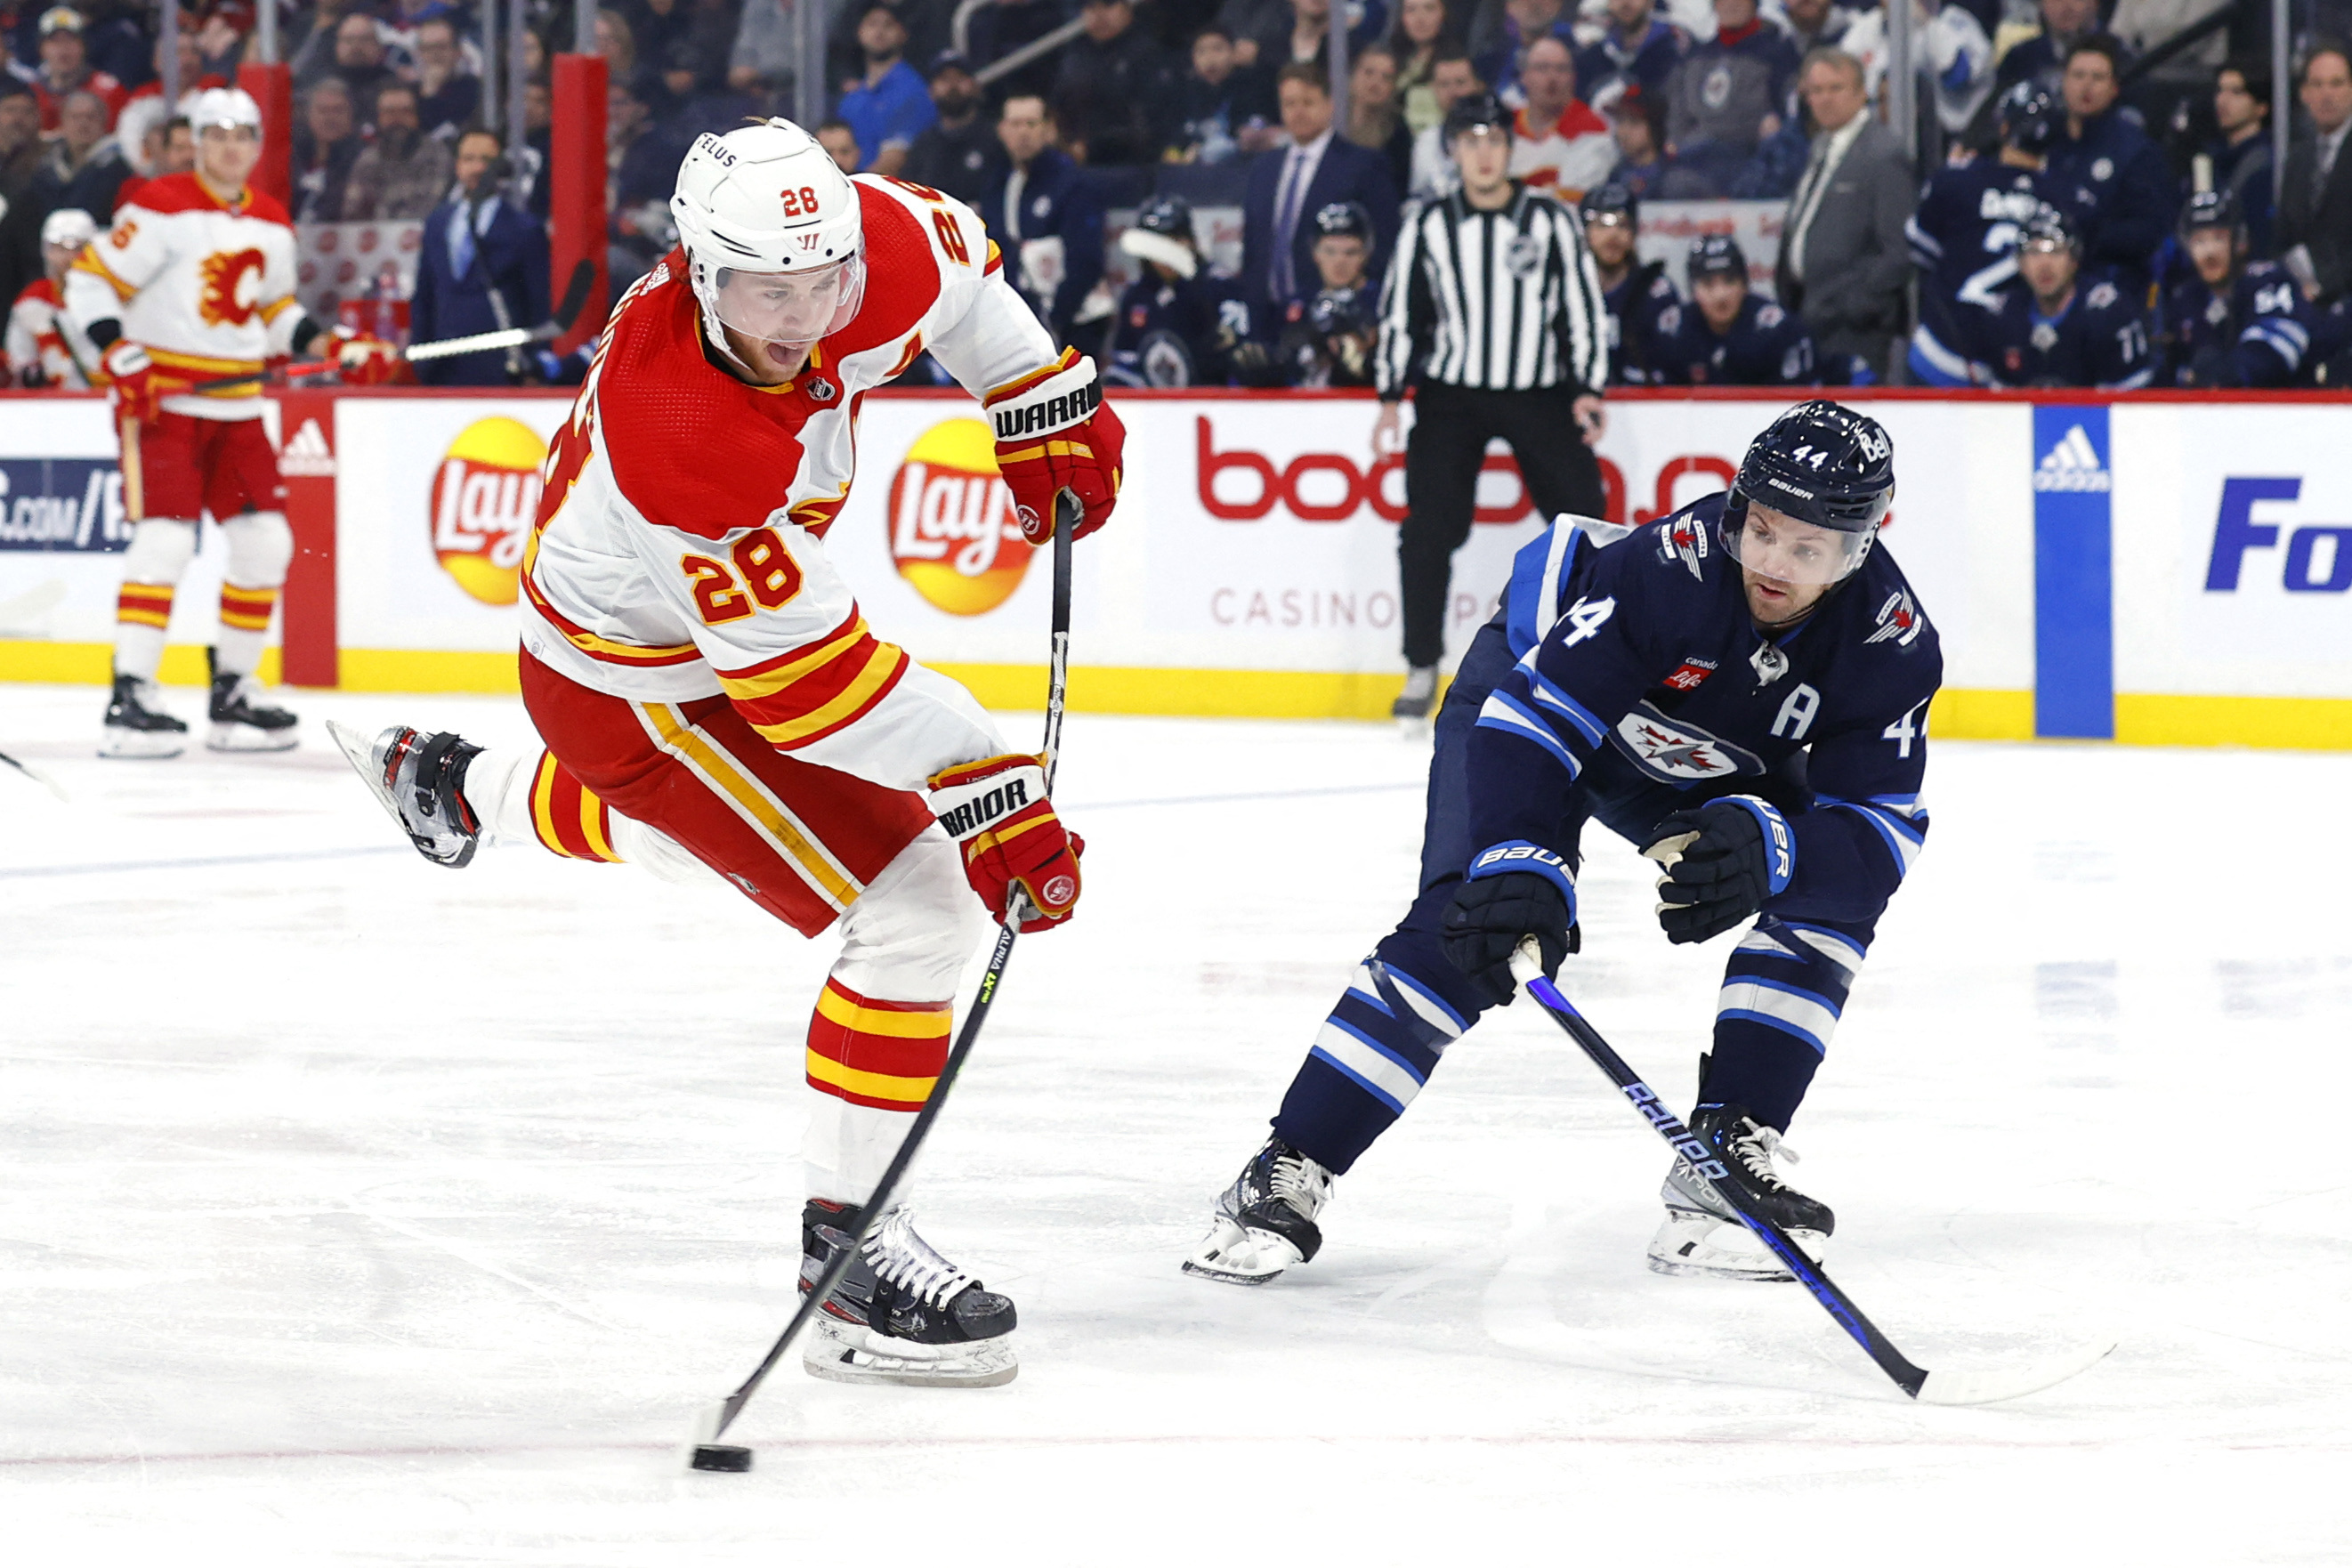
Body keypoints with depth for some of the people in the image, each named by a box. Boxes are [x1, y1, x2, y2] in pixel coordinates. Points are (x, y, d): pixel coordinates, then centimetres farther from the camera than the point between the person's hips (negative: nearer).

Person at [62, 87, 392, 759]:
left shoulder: (272, 225, 11)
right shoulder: (161, 209, -10)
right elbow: (90, 282, -10)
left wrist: (335, 347, 8)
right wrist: (121, 356, -22)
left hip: (236, 404, 7)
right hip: (161, 398, -7)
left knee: (265, 542, 4)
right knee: (166, 537, -17)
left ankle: (233, 692, 15)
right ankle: (129, 698, -16)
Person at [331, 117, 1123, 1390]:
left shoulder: (875, 242, -23)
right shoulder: (674, 439, -42)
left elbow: (957, 266, 4)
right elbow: (808, 678, -37)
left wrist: (1047, 408, 4)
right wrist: (987, 794, -36)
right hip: (632, 683, -8)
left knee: (680, 827, 39)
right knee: (913, 908, -16)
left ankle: (457, 792, 68)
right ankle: (848, 1251, -7)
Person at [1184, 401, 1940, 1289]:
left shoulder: (1891, 644, -26)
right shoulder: (1670, 566, -38)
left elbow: (1885, 825, -26)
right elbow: (1531, 721, -39)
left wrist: (1765, 846, -45)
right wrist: (1525, 864, -52)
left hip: (1708, 770, 5)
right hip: (1532, 679, -5)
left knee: (1830, 889, -17)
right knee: (1469, 926, -23)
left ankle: (1725, 1163, -12)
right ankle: (1288, 1176, -20)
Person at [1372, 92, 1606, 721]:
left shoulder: (1551, 220, -1)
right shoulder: (1429, 227, 2)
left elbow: (1585, 308, 1)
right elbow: (1399, 314, 7)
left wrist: (1588, 390, -7)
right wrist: (1391, 399, 2)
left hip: (1540, 396, 0)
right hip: (1451, 396, 1)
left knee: (1581, 517, -5)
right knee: (1428, 528, -11)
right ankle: (1422, 669, -3)